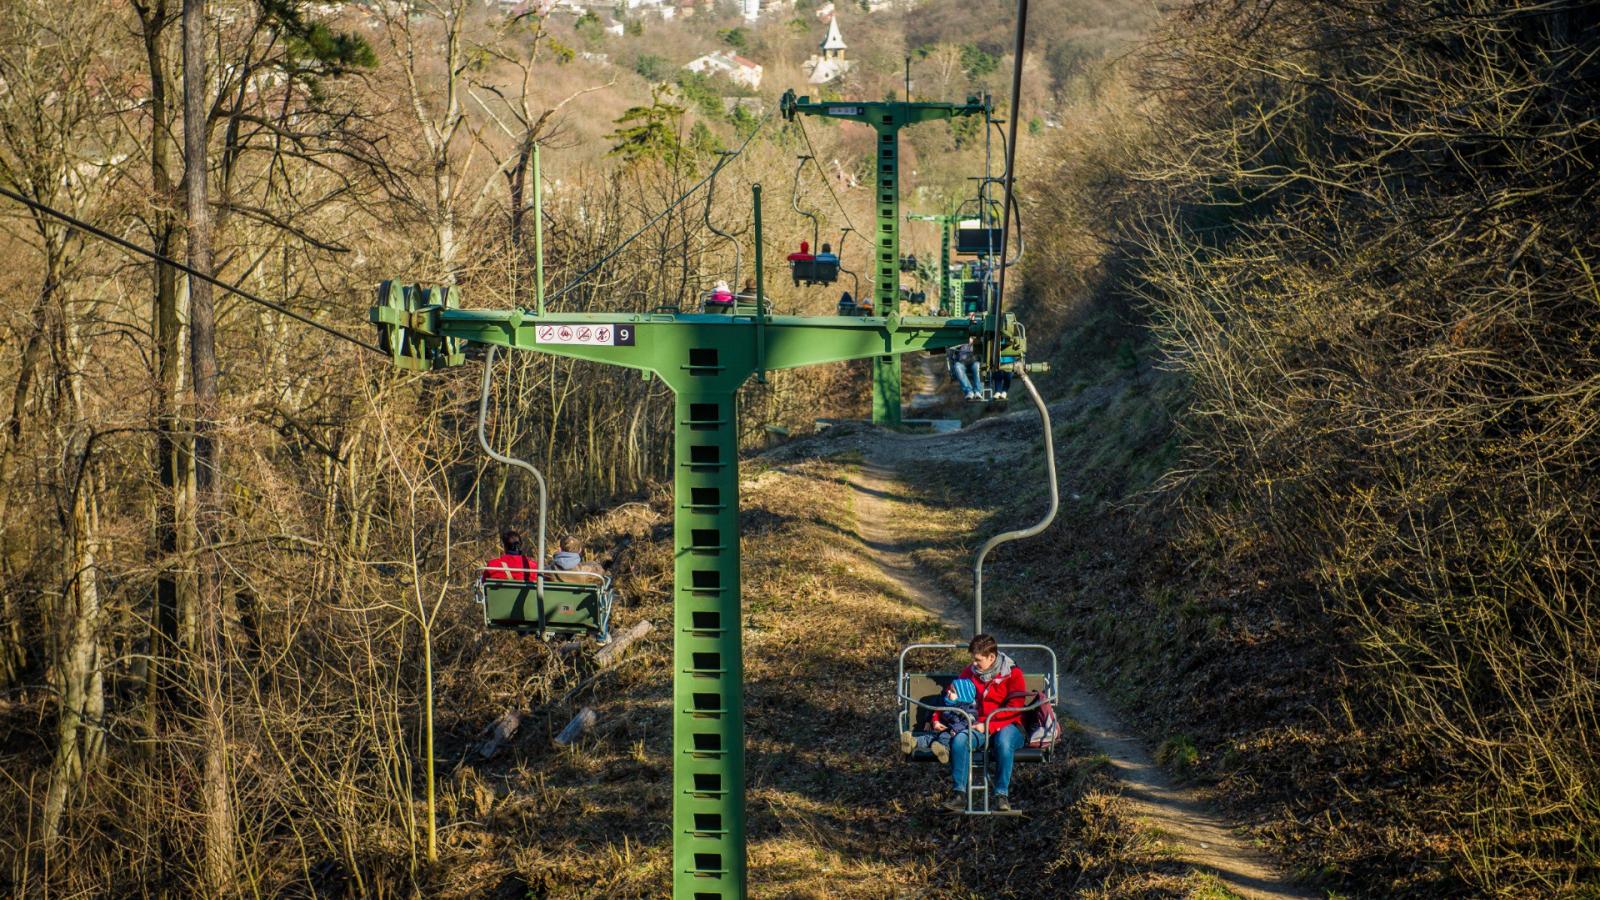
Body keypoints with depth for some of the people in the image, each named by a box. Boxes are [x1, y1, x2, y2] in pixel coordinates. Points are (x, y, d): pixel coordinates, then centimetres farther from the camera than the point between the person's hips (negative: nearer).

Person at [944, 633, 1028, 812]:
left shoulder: (1012, 673, -4)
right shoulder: (970, 673, 10)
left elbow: (1014, 710, -12)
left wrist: (988, 725, -22)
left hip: (1007, 726, -4)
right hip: (978, 727, 4)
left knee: (1003, 741, -40)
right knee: (959, 739, -30)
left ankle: (1002, 795, -30)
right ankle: (960, 794, -27)